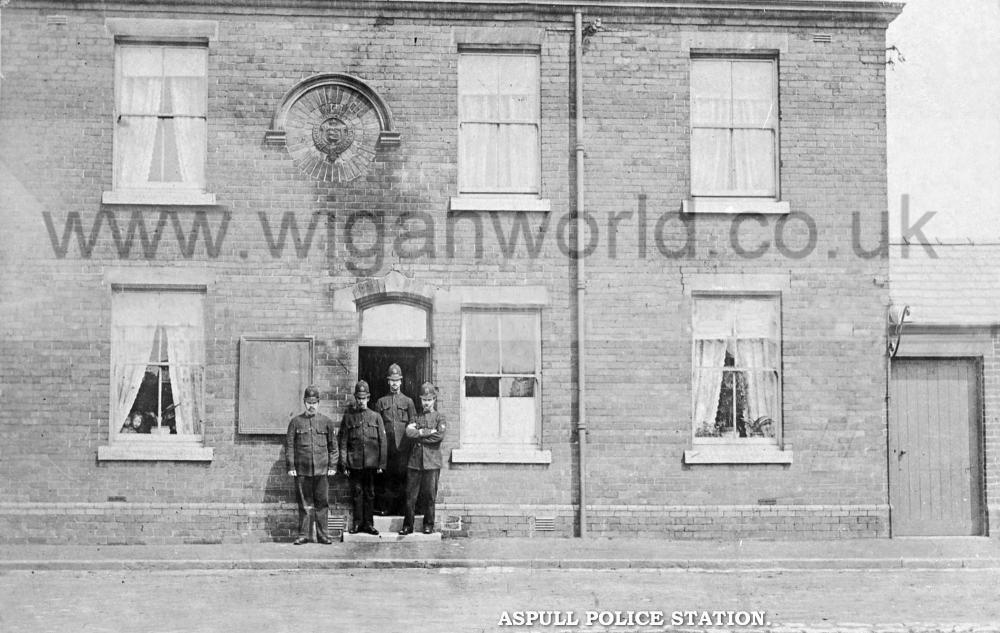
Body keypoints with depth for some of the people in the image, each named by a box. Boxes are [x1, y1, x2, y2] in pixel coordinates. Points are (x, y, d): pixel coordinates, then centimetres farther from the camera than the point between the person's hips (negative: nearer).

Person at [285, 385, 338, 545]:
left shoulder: (326, 422, 7)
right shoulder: (296, 422, 5)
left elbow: (333, 446, 9)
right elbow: (289, 445, 5)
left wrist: (333, 466, 2)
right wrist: (291, 466, -2)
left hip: (322, 470, 1)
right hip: (302, 470, -1)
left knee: (322, 503, 2)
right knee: (304, 504, 3)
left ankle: (322, 535, 9)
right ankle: (304, 535, 9)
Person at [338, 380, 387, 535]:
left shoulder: (375, 416, 8)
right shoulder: (348, 416, 6)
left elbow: (383, 441, 6)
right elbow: (343, 442, 4)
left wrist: (381, 464, -1)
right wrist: (344, 464, -3)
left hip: (371, 463, 1)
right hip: (354, 463, -1)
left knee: (370, 493, 4)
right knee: (356, 493, 1)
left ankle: (369, 523, 10)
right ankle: (357, 522, 10)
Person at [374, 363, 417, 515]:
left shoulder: (408, 401, 11)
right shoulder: (381, 402, 13)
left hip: (403, 446, -1)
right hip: (386, 446, 1)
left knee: (402, 476, -4)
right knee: (386, 476, -1)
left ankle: (401, 507, 1)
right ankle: (386, 507, 6)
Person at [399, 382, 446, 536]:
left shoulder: (439, 418, 9)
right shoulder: (415, 417, 14)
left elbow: (440, 436, -10)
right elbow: (409, 432, -5)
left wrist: (419, 435, -7)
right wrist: (428, 431, -11)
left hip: (432, 462, -2)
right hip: (414, 461, 2)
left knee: (430, 495, 1)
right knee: (410, 495, 0)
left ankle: (429, 524, 11)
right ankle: (408, 525, 6)